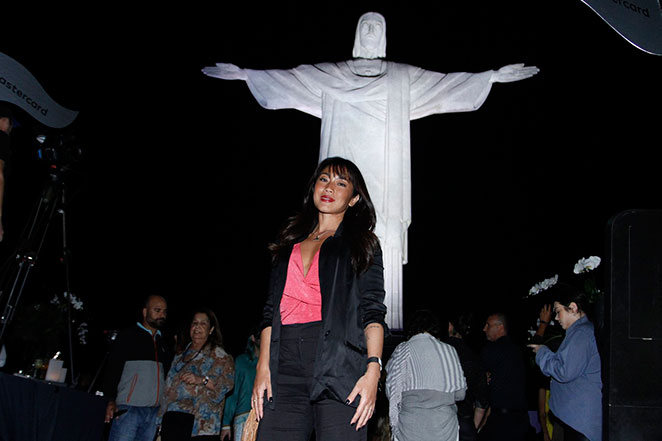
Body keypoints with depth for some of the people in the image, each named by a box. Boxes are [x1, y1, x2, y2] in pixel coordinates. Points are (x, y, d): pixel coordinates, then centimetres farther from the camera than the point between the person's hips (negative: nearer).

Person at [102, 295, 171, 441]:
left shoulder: (162, 344, 22)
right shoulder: (128, 336, 5)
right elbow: (112, 367, -1)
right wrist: (111, 400, -12)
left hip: (155, 412, 5)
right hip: (128, 408, -5)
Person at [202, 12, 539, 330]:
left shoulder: (403, 77, 17)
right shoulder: (330, 74, 17)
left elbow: (446, 82, 13)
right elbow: (288, 78, 15)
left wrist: (494, 75, 7)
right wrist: (244, 73, 9)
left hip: (384, 174, 0)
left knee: (385, 246, -8)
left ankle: (385, 322, -9)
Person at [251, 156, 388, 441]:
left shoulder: (362, 244, 14)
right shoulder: (289, 245, 24)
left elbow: (373, 312, 2)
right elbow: (270, 310, 18)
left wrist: (373, 370, -13)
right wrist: (263, 367, 5)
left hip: (339, 361, -3)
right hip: (287, 363, 3)